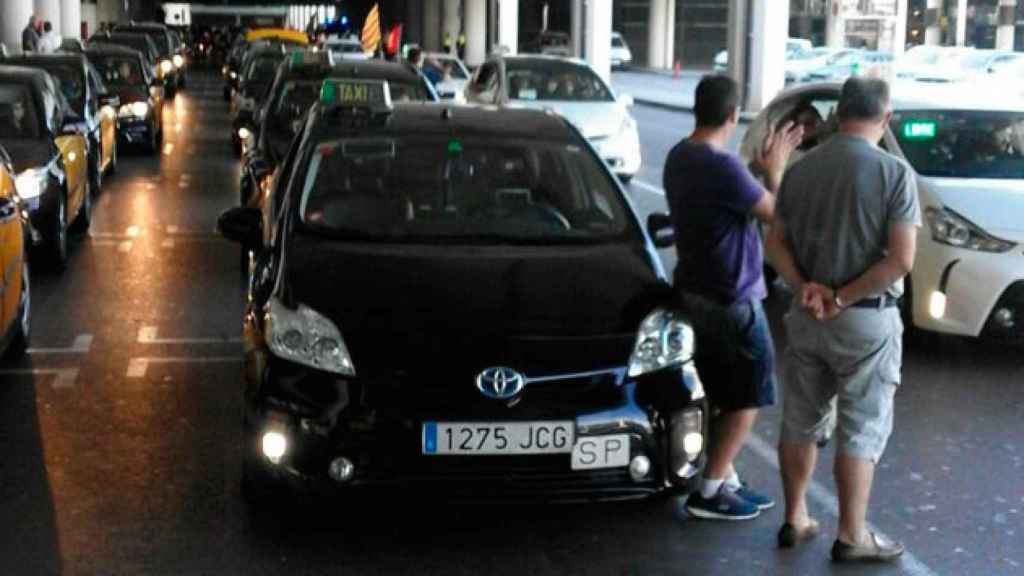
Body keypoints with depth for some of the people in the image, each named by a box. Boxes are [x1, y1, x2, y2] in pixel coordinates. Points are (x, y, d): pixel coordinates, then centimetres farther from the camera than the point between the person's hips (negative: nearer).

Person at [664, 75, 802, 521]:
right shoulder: (723, 167, -24)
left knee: (723, 397, 18)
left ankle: (725, 481, 25)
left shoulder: (679, 157, 6)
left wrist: (762, 169, 8)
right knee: (747, 399, 3)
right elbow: (775, 212, -13)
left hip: (696, 292, 9)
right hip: (731, 299, -9)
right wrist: (776, 168, 2)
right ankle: (709, 492, 6)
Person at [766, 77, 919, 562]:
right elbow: (901, 258, -18)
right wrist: (843, 298, -13)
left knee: (800, 422, 15)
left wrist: (806, 287, -7)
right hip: (866, 321, -5)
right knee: (862, 430, 5)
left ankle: (795, 520, 26)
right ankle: (851, 536, 12)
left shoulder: (801, 169, 3)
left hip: (806, 317, 5)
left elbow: (776, 243, 5)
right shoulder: (894, 172, -13)